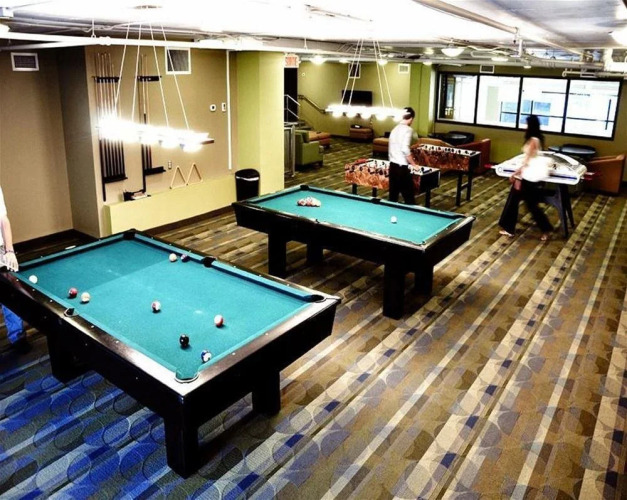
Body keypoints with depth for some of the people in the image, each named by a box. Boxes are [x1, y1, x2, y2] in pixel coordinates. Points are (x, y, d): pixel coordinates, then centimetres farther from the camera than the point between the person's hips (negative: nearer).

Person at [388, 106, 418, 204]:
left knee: (393, 194, 12)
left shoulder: (394, 129, 13)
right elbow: (405, 149, -23)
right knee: (408, 195, -2)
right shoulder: (408, 129, -12)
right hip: (402, 166, -8)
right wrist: (414, 164, -13)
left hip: (392, 165, 8)